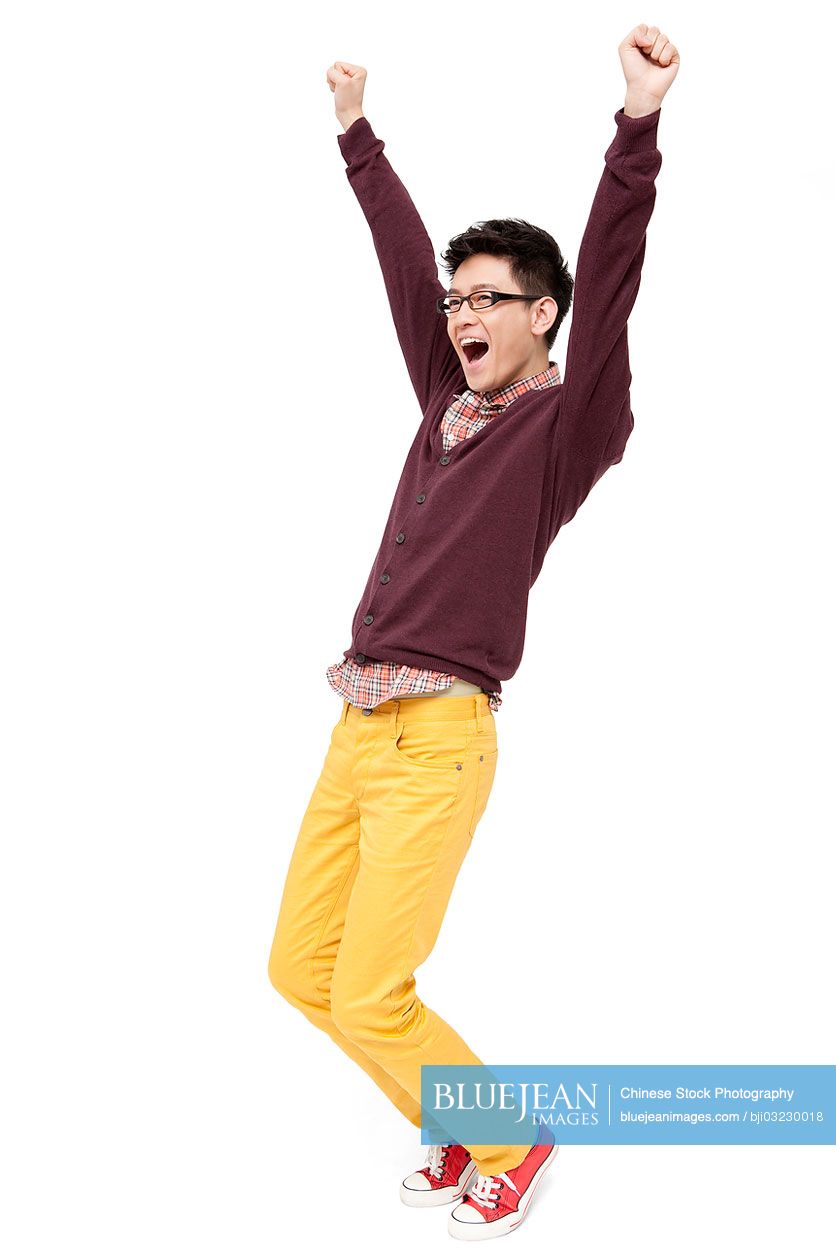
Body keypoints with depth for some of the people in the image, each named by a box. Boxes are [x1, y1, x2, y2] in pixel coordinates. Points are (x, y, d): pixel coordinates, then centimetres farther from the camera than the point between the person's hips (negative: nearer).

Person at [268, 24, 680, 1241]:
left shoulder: (564, 423, -3)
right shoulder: (449, 403, 15)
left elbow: (609, 287, -17)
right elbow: (404, 262, 23)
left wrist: (638, 127, -28)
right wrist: (359, 138, 31)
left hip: (435, 740, -8)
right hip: (355, 731, 8)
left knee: (370, 1000, -9)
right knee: (301, 970, 11)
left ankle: (512, 1144, 18)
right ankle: (463, 1137, 29)